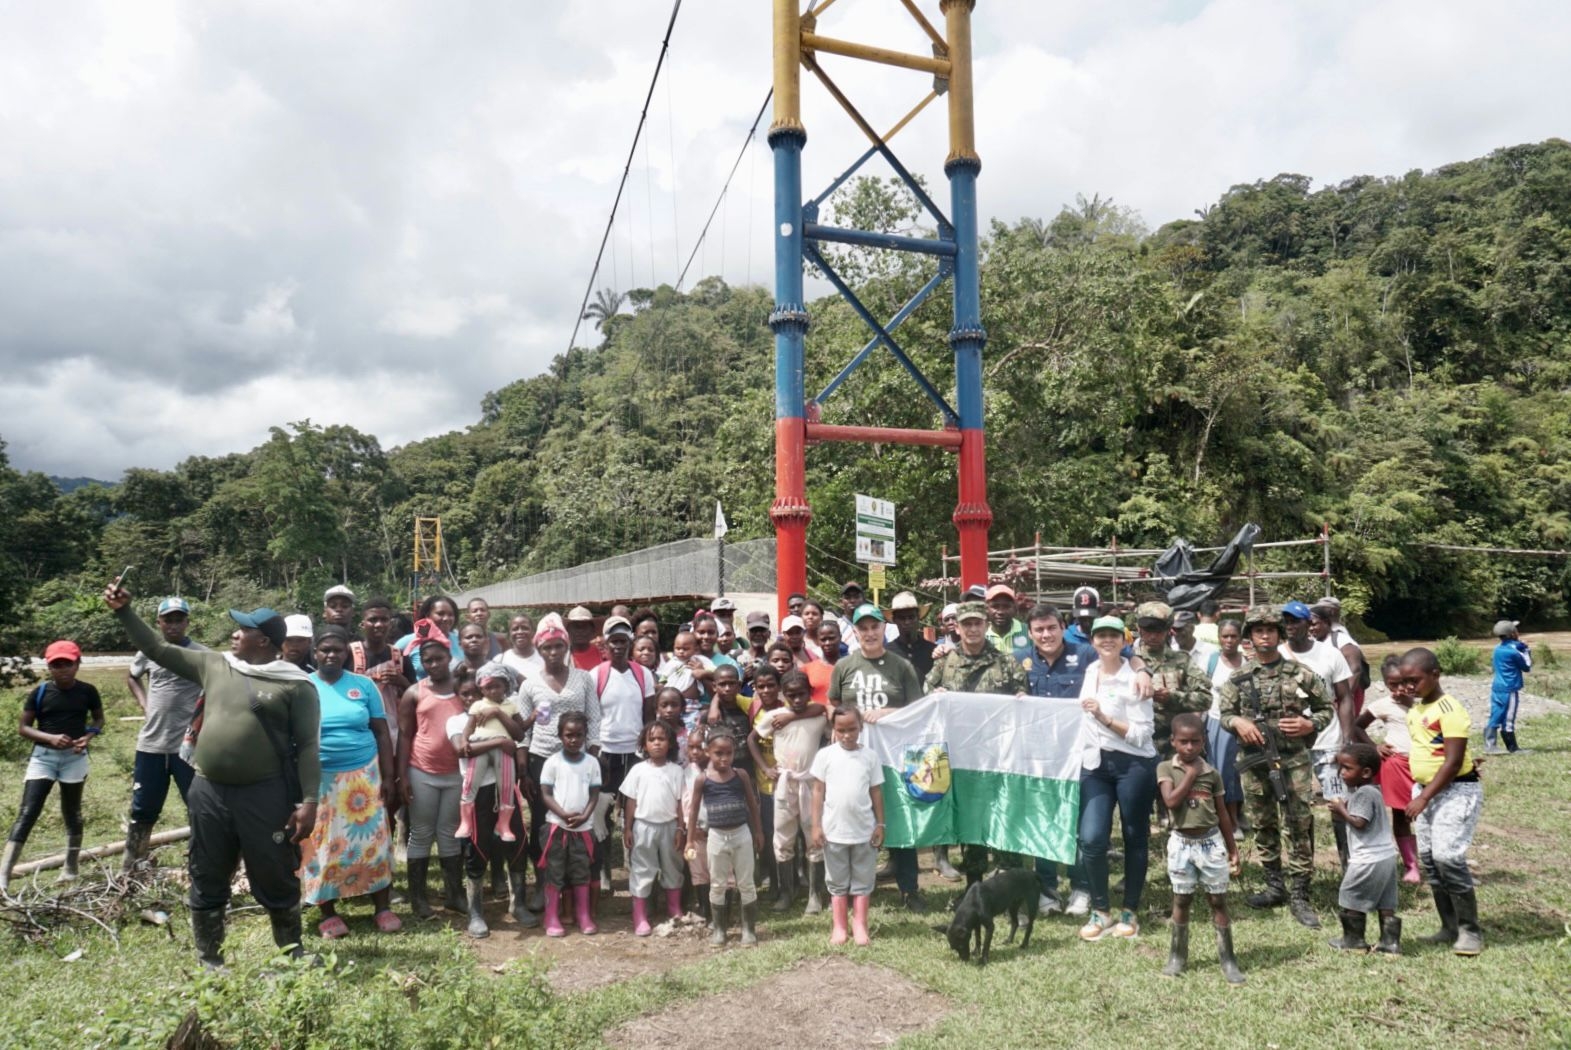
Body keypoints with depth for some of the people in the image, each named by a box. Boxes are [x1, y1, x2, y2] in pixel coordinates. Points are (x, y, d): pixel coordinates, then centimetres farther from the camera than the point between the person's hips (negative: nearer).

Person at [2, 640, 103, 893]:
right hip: (43, 757, -1)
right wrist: (50, 738, -20)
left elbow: (98, 718, 10)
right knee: (27, 813, -10)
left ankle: (70, 869, 27)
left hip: (74, 758, 1)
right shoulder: (39, 693, -7)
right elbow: (23, 727, -3)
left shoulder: (87, 691, -4)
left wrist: (88, 737, -10)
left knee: (72, 814, 13)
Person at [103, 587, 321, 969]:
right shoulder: (214, 666, 9)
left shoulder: (296, 685, -7)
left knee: (277, 882, 6)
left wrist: (309, 801, -15)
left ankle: (292, 954, 24)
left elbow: (307, 746, -9)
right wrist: (124, 611, 7)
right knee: (208, 881, 16)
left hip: (266, 796, -5)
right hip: (209, 792, 5)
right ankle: (209, 960, 32)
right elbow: (158, 649, 15)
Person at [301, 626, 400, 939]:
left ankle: (383, 909, 12)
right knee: (323, 845, 5)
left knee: (372, 841, 2)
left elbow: (381, 733, 5)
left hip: (364, 776, 1)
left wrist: (389, 776, 0)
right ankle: (328, 913, 19)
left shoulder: (364, 685, 3)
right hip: (319, 779, 0)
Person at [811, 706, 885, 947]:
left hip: (864, 830, 1)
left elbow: (876, 792, 5)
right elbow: (818, 791, -1)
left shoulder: (870, 756, 0)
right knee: (837, 881, 11)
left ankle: (859, 925, 21)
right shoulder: (825, 755, -5)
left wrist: (880, 824, 3)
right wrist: (816, 825, -4)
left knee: (863, 880, 10)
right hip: (834, 830, -1)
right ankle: (839, 927, 21)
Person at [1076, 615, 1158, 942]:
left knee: (1135, 838, 8)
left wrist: (1104, 718, -21)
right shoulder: (1090, 672, 8)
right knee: (1091, 838, -6)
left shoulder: (1134, 679, -10)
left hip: (1133, 765, -4)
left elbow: (1142, 734, -14)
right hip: (1095, 763, 5)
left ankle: (1130, 911, 23)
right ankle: (1100, 910, 11)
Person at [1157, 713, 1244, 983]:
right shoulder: (1166, 768, -6)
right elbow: (1171, 801, -22)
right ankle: (1177, 956, 21)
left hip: (1211, 841, 1)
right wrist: (1191, 774, -14)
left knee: (1218, 900, 6)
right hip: (1182, 843, -1)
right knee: (1181, 901, 9)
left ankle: (1227, 959, 14)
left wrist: (1232, 848, 8)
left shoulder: (1212, 773, 0)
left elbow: (1222, 813, 8)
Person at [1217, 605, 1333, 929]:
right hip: (1254, 761, 2)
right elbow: (1225, 713, 9)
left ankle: (1300, 896, 5)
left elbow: (1326, 707, 8)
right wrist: (1238, 722, -12)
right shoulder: (1239, 678, 4)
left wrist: (1309, 724, -10)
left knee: (1298, 827, -3)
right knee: (1263, 826, 11)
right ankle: (1275, 886, 25)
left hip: (1294, 760, -2)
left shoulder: (1301, 673, 0)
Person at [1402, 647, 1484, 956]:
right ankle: (1450, 927, 19)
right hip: (1425, 790, 9)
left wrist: (1424, 798, -19)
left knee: (1447, 856, -13)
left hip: (1456, 790, -9)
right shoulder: (1415, 708, 10)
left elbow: (1453, 762, -19)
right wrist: (1419, 793, 12)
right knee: (1428, 859, 9)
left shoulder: (1449, 709, -16)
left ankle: (1470, 930, 1)